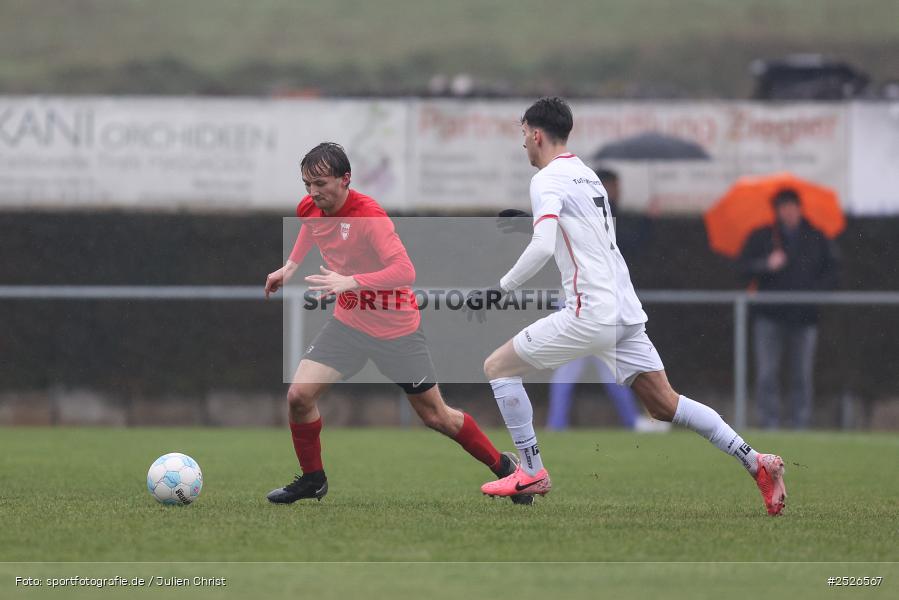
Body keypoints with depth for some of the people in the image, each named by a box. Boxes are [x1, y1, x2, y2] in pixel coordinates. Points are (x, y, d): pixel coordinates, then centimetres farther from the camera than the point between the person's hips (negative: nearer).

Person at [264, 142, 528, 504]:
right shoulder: (310, 209, -6)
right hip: (349, 322, 5)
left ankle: (503, 466, 28)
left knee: (436, 417, 6)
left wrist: (350, 281, -44)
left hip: (396, 329, -5)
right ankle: (312, 480, 9)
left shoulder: (369, 216, -27)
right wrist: (291, 266, 15)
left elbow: (404, 271, -36)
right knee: (299, 396, -12)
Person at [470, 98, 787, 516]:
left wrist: (499, 290, -15)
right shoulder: (587, 175, 20)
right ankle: (756, 463, 2)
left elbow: (543, 247, -22)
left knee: (498, 367, 4)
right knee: (664, 404, 11)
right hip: (625, 309, 8)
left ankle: (531, 473, 3)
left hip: (591, 315, -8)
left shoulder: (548, 180, -7)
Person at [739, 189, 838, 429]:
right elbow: (745, 266, 2)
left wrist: (817, 289, -4)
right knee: (767, 372, -6)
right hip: (770, 315, -1)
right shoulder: (762, 236, 8)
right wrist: (767, 265, -16)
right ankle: (770, 423, -3)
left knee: (803, 375, 1)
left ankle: (801, 424, 6)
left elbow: (831, 272, 13)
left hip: (804, 316, 1)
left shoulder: (816, 239, 11)